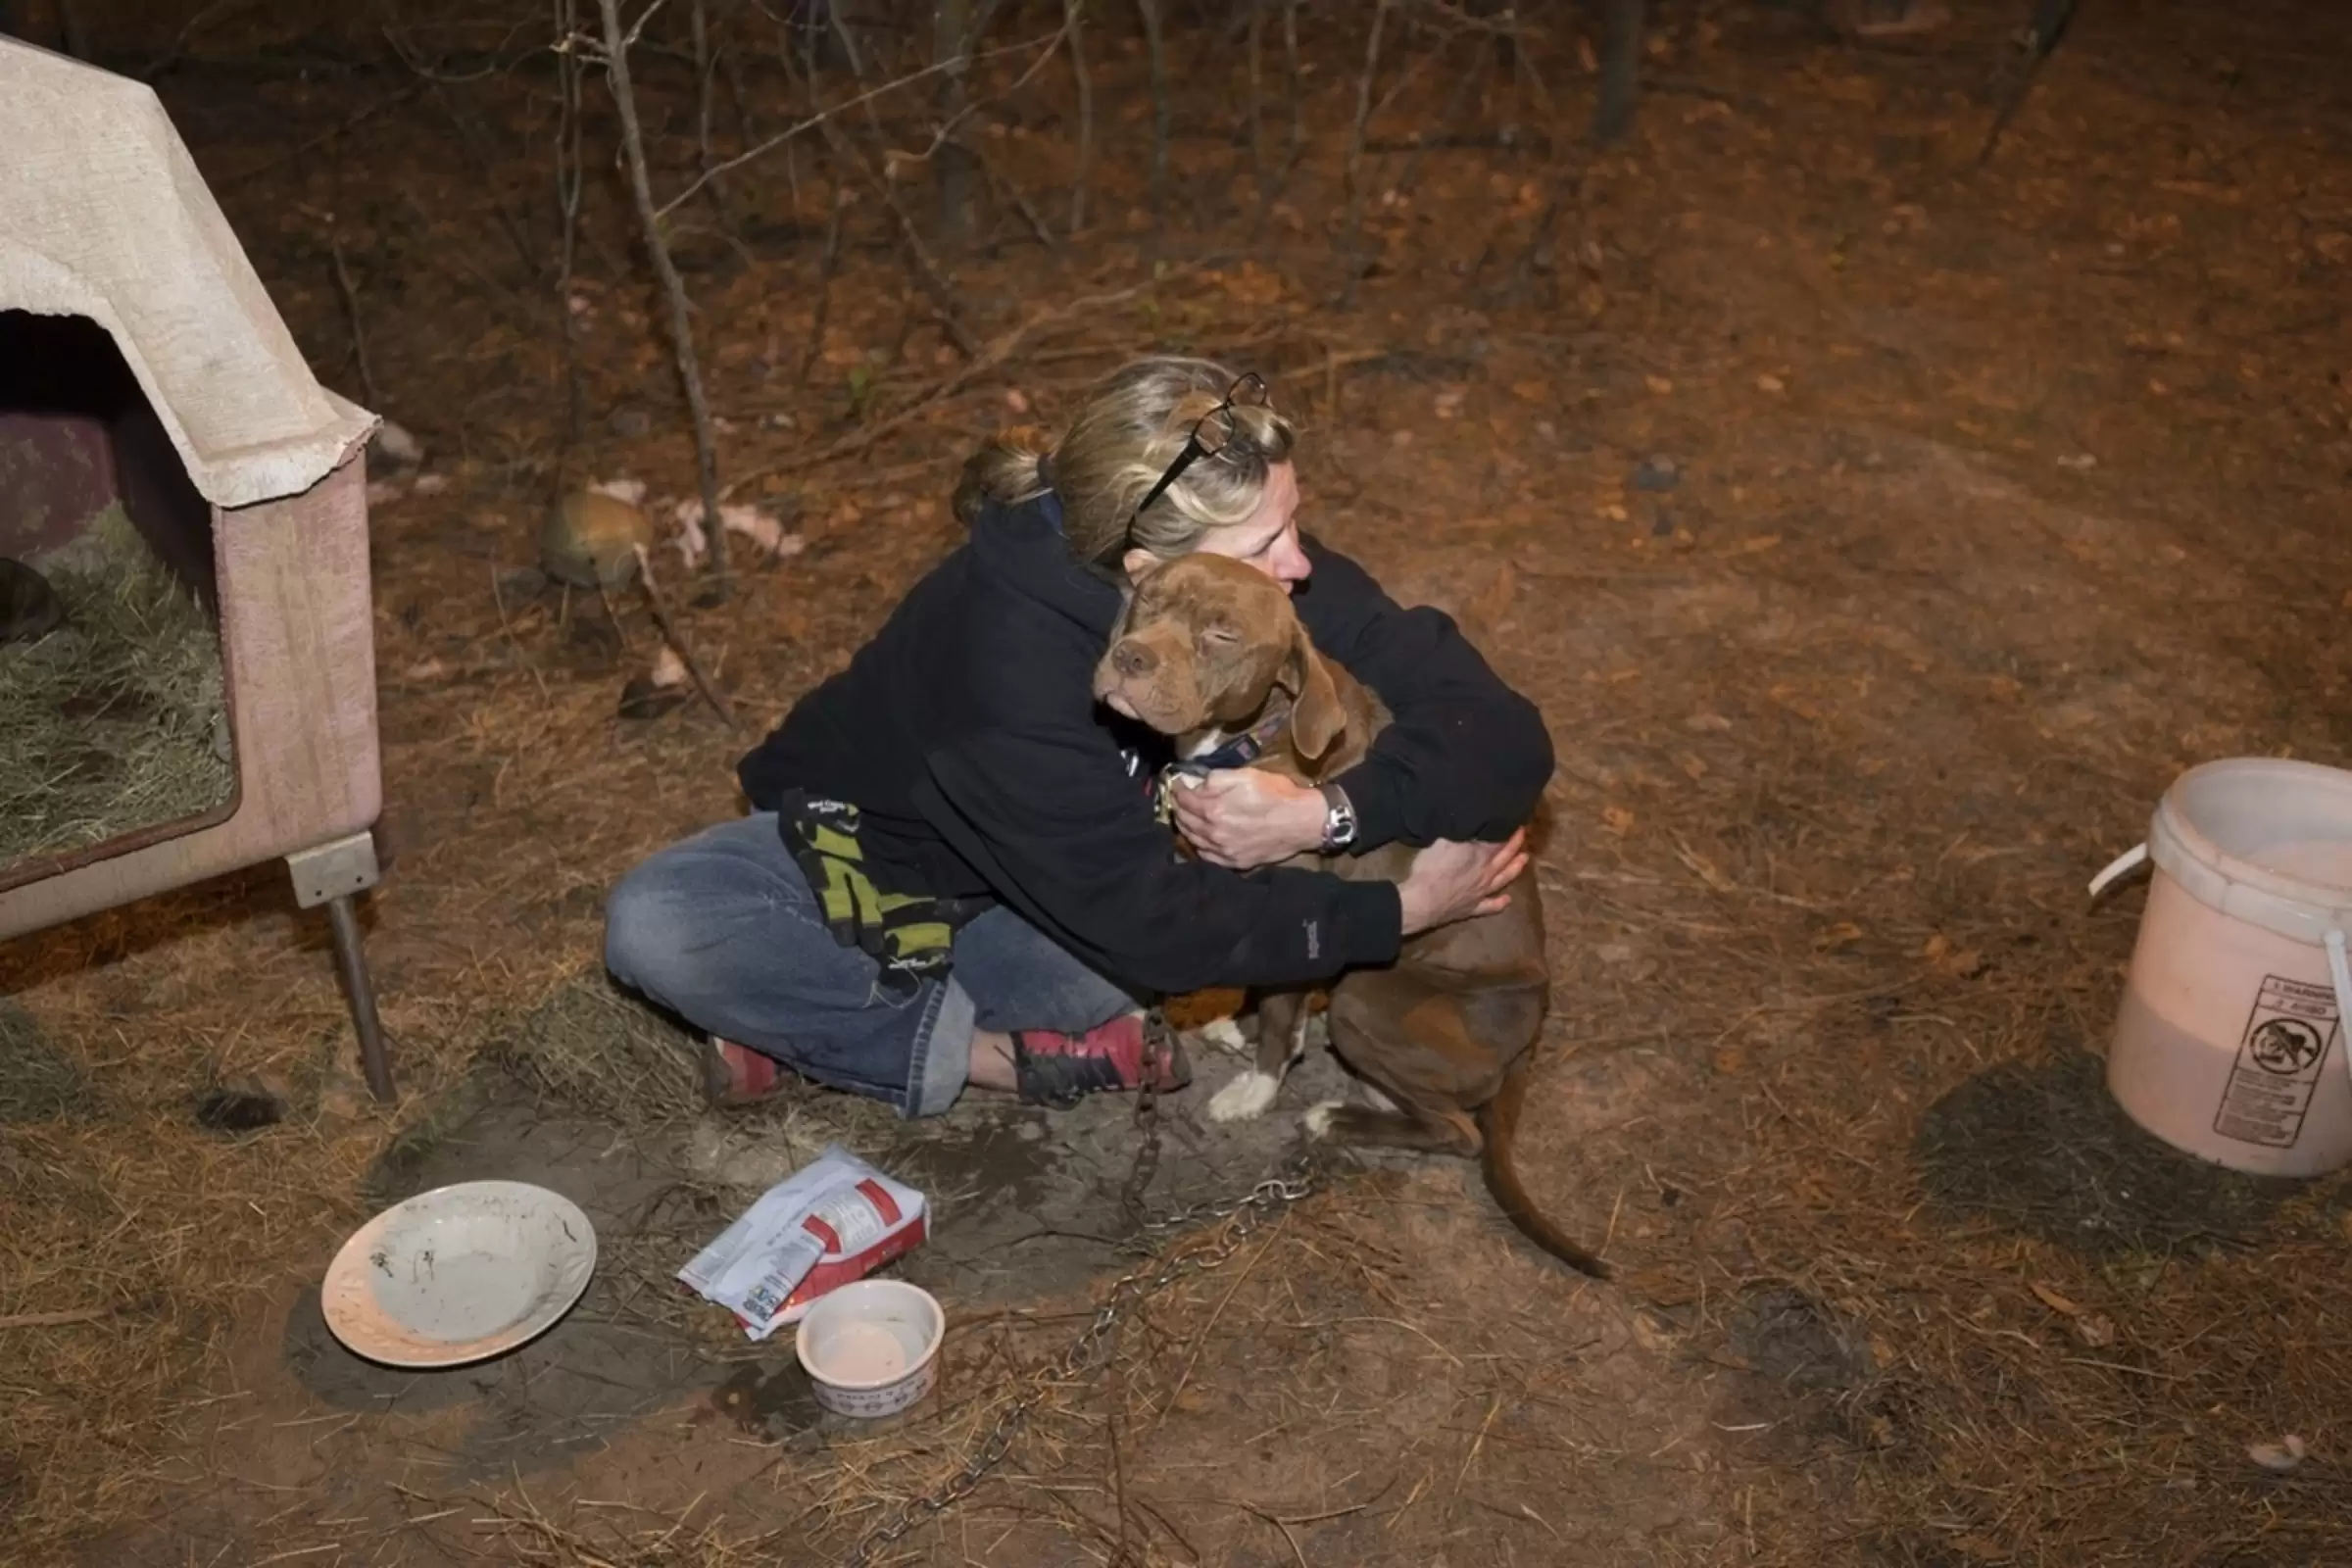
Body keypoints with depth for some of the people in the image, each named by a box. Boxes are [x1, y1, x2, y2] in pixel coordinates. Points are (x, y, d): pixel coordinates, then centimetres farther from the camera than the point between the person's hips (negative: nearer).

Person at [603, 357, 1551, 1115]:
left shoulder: (1275, 578, -25)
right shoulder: (1014, 657, -38)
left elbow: (1506, 739, -26)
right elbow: (1153, 926, -35)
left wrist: (1325, 812, -41)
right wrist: (1401, 909, -31)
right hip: (870, 847, -3)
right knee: (653, 928, -29)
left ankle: (817, 1016, -8)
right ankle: (1021, 1057, -21)